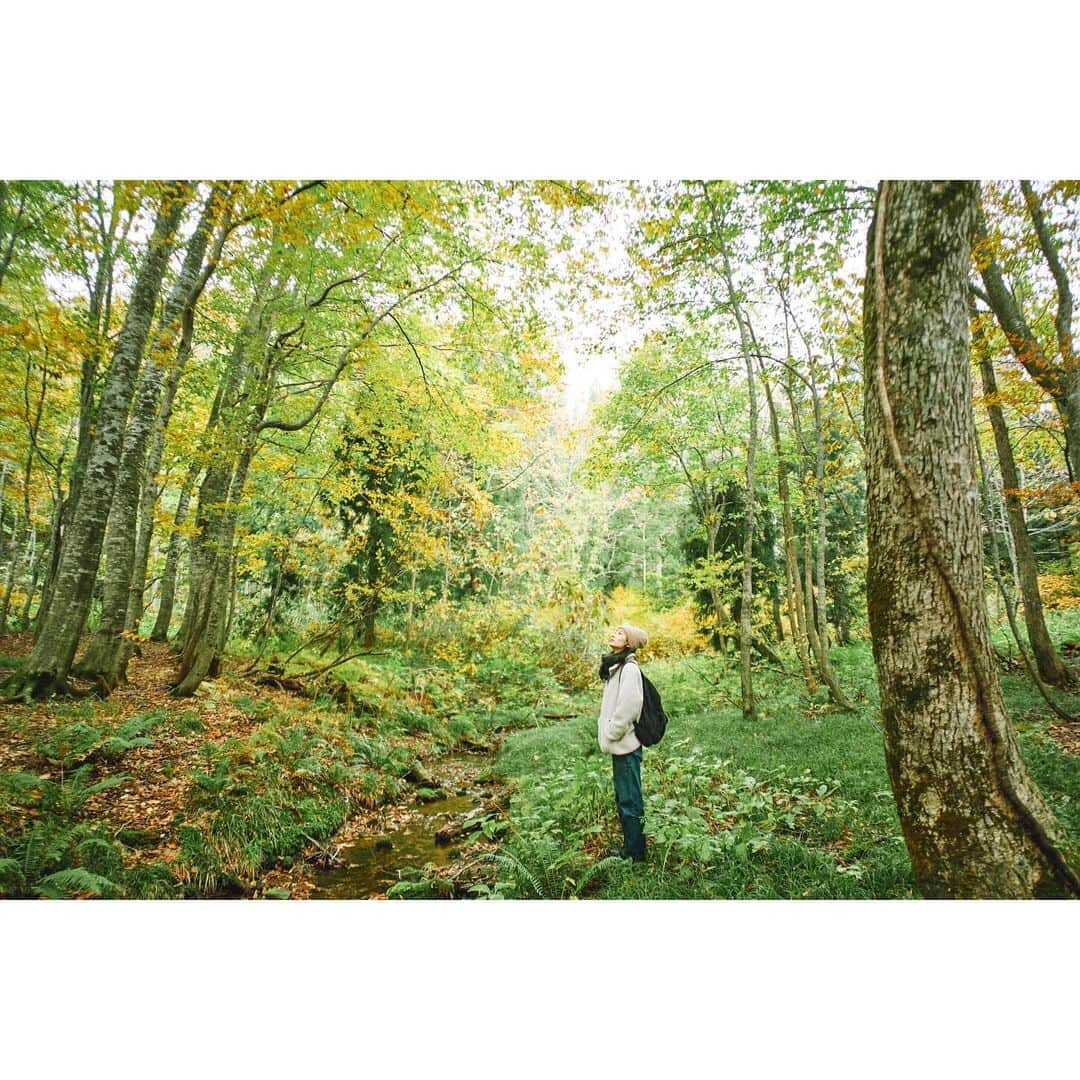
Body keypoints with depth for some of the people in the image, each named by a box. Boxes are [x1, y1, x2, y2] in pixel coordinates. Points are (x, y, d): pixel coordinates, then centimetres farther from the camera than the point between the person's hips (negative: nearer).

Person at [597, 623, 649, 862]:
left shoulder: (629, 669, -17)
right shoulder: (615, 666, 10)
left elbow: (627, 709, -23)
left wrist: (610, 735, -15)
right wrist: (605, 731, 10)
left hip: (626, 745, -9)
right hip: (619, 744, 9)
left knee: (630, 801, 3)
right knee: (622, 800, 19)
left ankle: (635, 854, 16)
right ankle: (629, 849, 32)